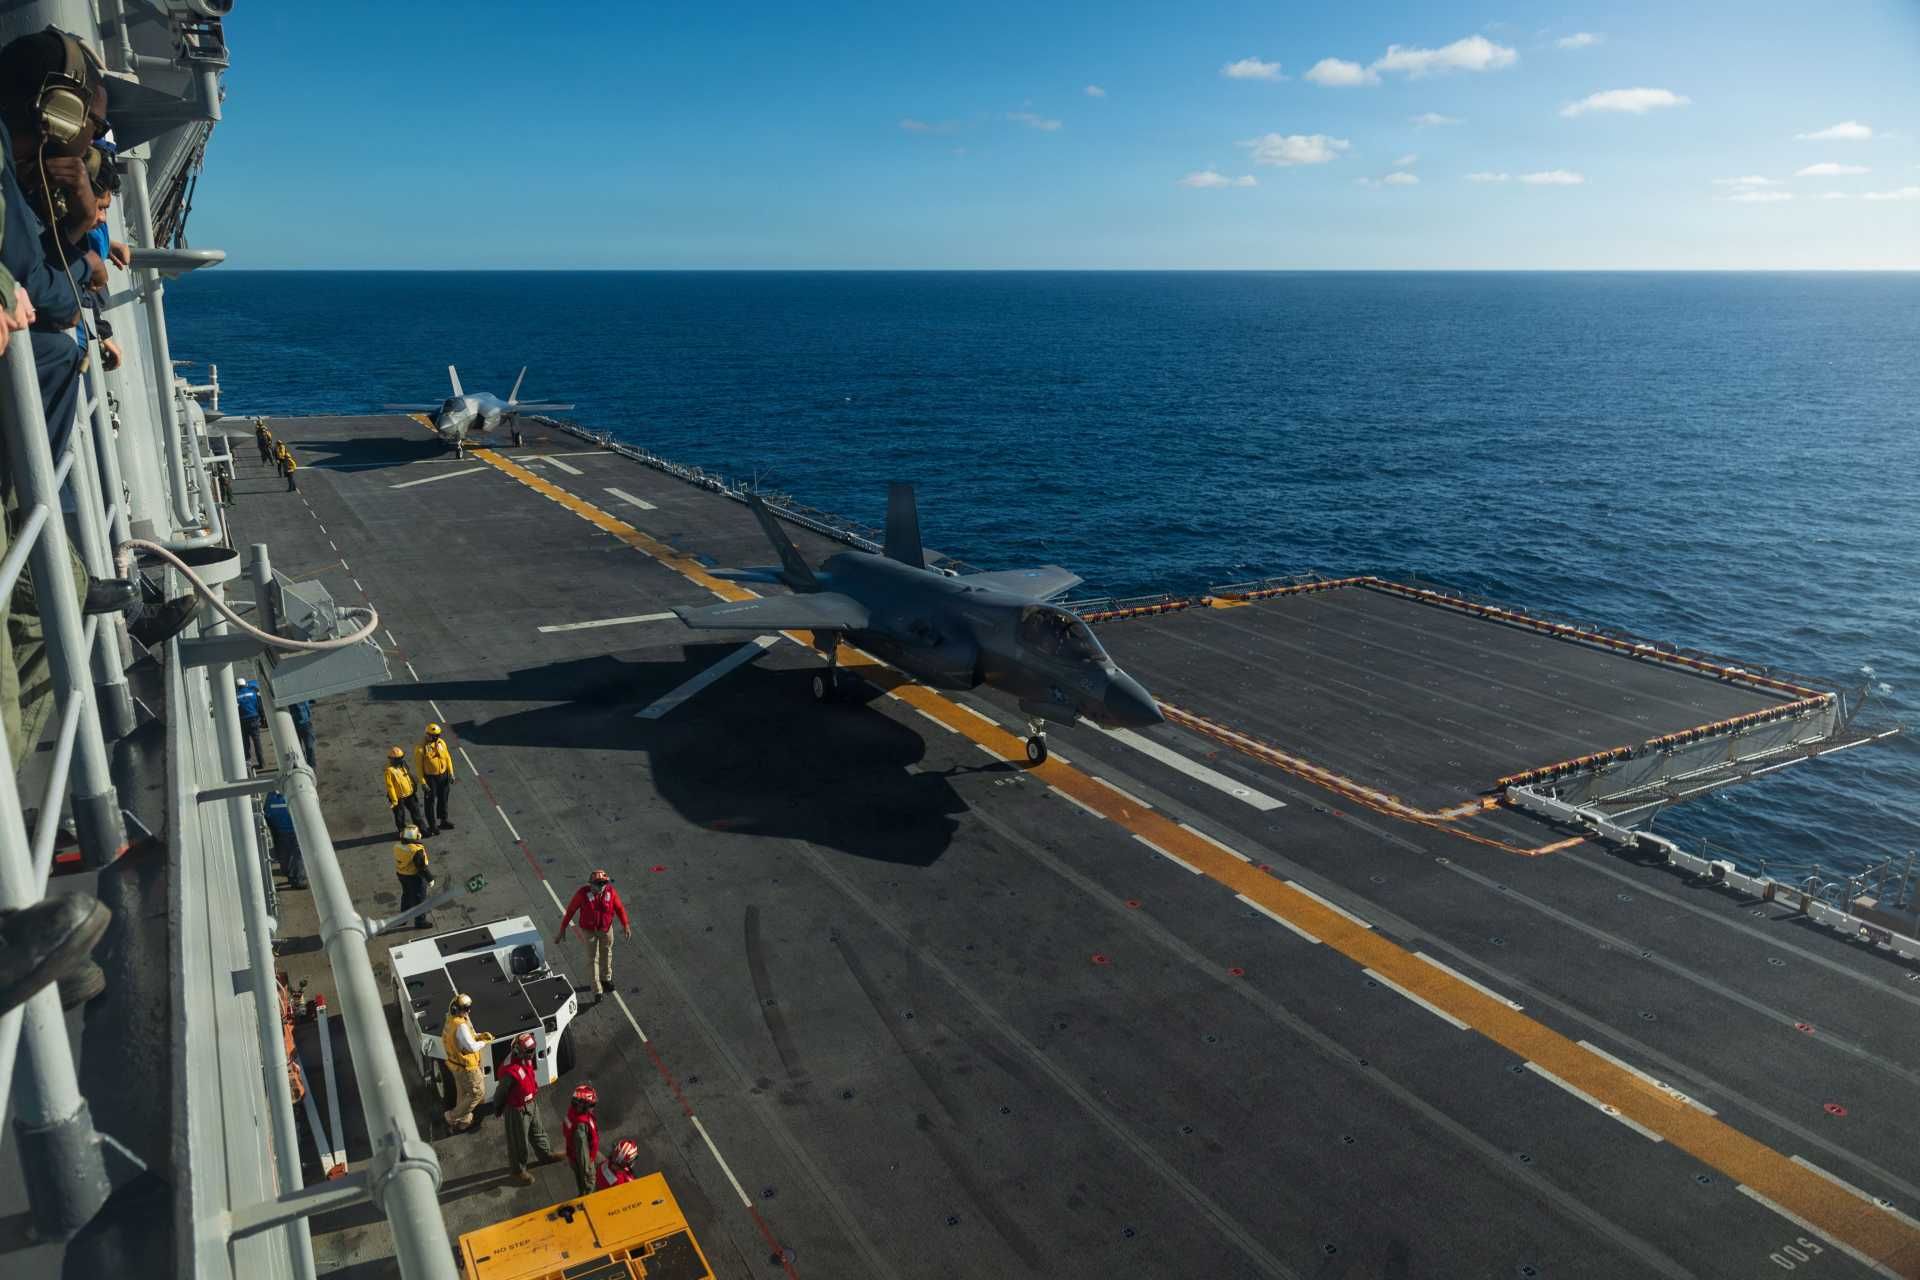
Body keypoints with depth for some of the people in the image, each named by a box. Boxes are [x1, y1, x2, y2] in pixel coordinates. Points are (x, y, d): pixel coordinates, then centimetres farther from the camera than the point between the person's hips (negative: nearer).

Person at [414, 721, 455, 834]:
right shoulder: (421, 747, -17)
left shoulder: (441, 742, 0)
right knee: (431, 801, 4)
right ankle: (432, 825, 14)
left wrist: (451, 773, 4)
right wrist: (422, 781, -15)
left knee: (443, 799, 18)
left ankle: (444, 820, 34)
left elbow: (447, 758, 7)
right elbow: (418, 765, -14)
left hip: (443, 776, 5)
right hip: (430, 778, -5)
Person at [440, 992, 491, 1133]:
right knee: (478, 1092, 6)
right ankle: (453, 1117, 14)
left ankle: (463, 1121, 38)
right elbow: (471, 1047, -28)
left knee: (463, 1093, 23)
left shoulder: (451, 1021, -1)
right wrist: (485, 1042, -12)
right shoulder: (460, 1026, -32)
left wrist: (479, 1035, -1)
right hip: (466, 1067, -9)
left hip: (456, 1063, 9)